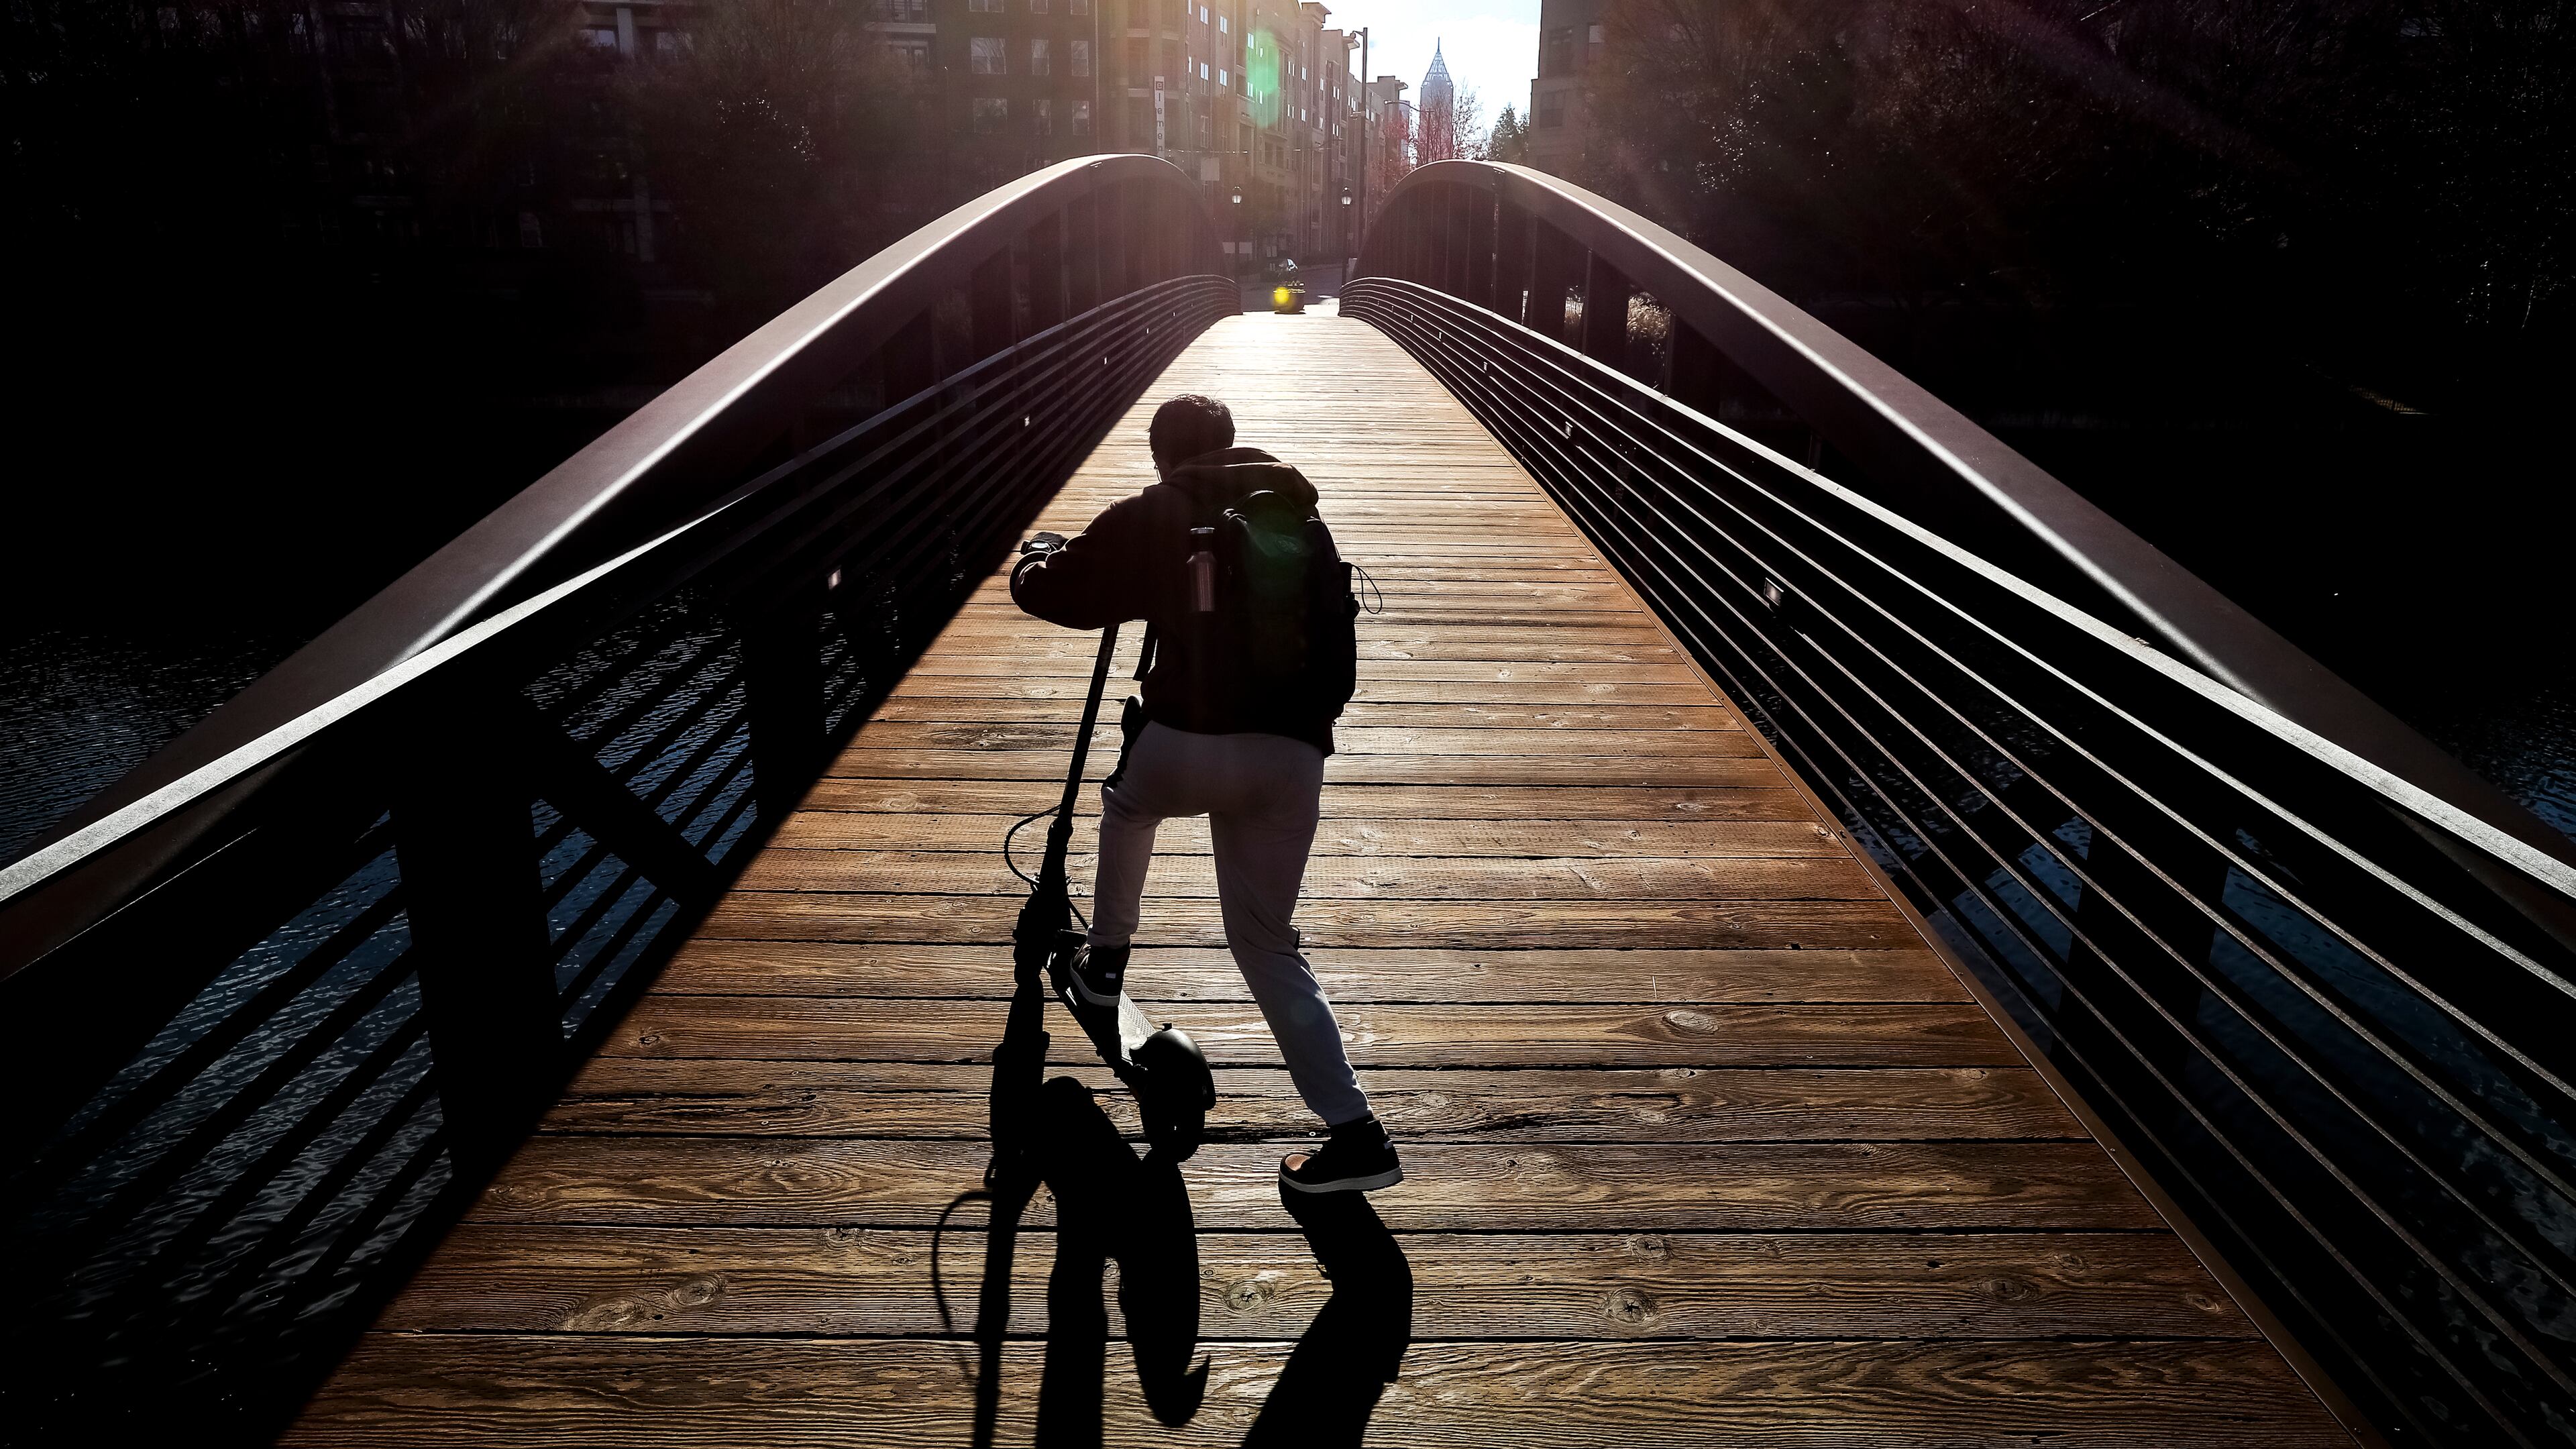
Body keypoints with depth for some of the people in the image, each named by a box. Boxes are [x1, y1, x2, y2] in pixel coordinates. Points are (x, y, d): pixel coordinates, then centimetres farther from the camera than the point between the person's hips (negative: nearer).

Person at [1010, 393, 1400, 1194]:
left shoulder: (1150, 517, 7)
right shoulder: (1293, 505, 18)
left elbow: (1051, 594, 16)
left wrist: (1037, 556, 36)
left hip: (1188, 741, -3)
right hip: (1293, 754, 3)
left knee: (1128, 801, 35)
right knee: (1267, 942, 12)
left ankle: (1105, 963, 45)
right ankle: (1353, 1130, 3)